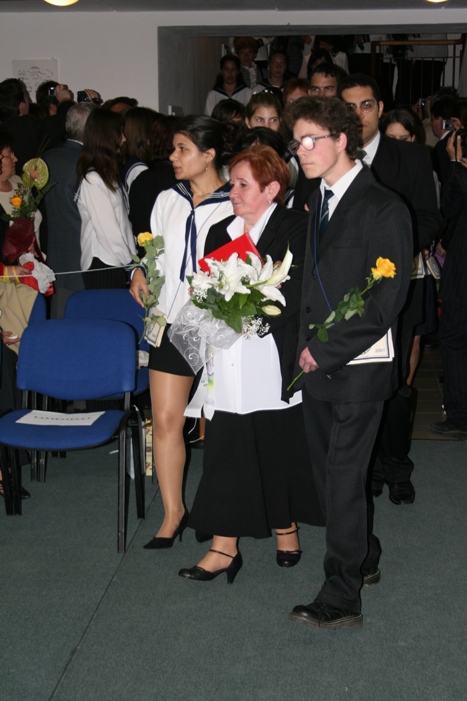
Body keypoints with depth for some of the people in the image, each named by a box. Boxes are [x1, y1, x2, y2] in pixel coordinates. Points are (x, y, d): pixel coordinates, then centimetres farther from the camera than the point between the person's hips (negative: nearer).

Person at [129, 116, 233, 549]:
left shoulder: (237, 206, -9)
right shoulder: (167, 201, 9)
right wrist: (141, 272, 2)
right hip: (171, 321, 5)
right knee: (166, 419, 3)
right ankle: (173, 513, 16)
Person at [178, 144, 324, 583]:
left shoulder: (295, 229, -2)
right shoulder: (219, 234, 15)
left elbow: (294, 295, -11)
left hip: (274, 362, -4)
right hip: (228, 365, 4)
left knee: (278, 449, 8)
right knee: (225, 452, 3)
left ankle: (286, 529, 28)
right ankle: (224, 548, 9)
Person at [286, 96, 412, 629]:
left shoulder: (382, 209, -11)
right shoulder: (315, 203, 12)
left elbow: (386, 300, -16)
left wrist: (327, 351, -14)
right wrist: (307, 346, 6)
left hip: (356, 369, -7)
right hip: (317, 365, 7)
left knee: (343, 481, -3)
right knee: (328, 477, 13)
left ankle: (341, 599, 6)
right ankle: (361, 556, 32)